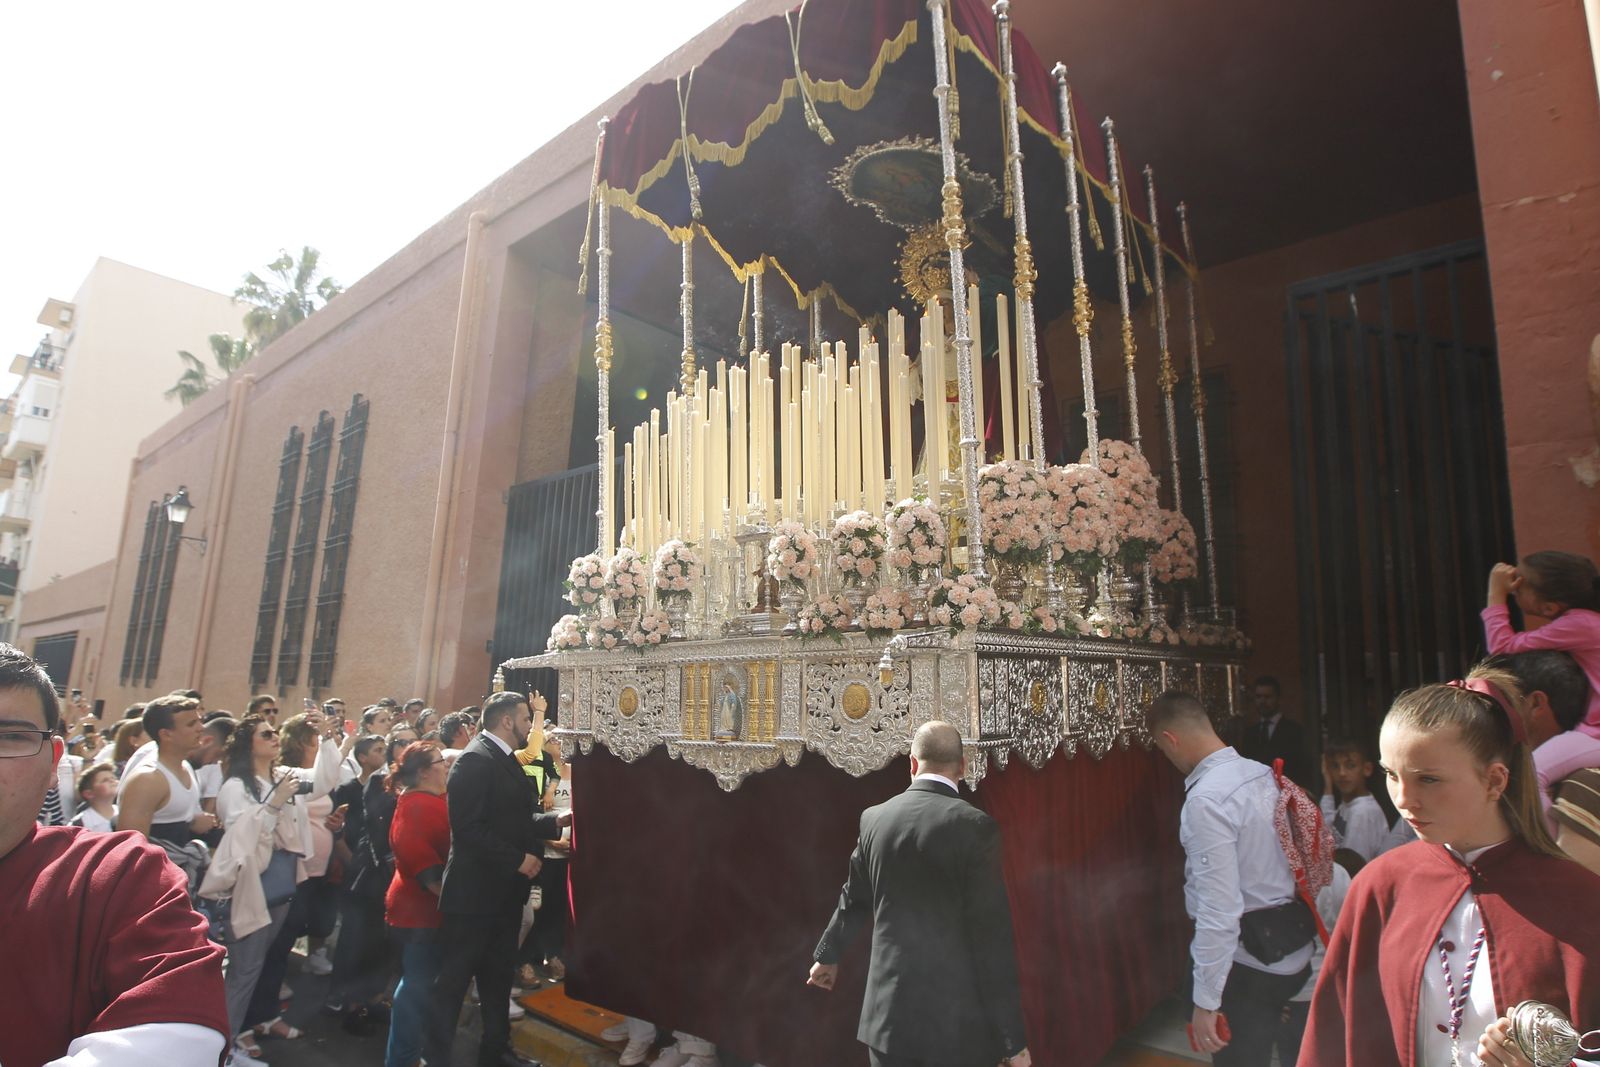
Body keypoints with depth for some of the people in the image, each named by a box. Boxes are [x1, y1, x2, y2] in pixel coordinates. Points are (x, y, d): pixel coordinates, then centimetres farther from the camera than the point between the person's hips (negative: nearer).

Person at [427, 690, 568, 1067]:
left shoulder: (504, 760, 11)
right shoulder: (476, 759, -20)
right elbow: (469, 827, -27)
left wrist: (555, 821, 3)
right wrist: (518, 860, -23)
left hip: (504, 891, 10)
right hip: (474, 891, -10)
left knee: (499, 975, 21)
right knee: (454, 977, 6)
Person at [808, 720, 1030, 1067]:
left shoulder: (875, 818, 0)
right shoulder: (974, 825, -14)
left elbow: (854, 899, 14)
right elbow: (993, 935, -13)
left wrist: (828, 955, 32)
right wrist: (1014, 1039, -6)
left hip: (888, 1011, 4)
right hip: (957, 1017, -4)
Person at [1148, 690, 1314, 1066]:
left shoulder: (1205, 800, -26)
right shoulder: (1264, 775, 0)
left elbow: (1218, 910, -27)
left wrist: (1205, 1001, -20)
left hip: (1248, 964, -8)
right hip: (1294, 950, 8)